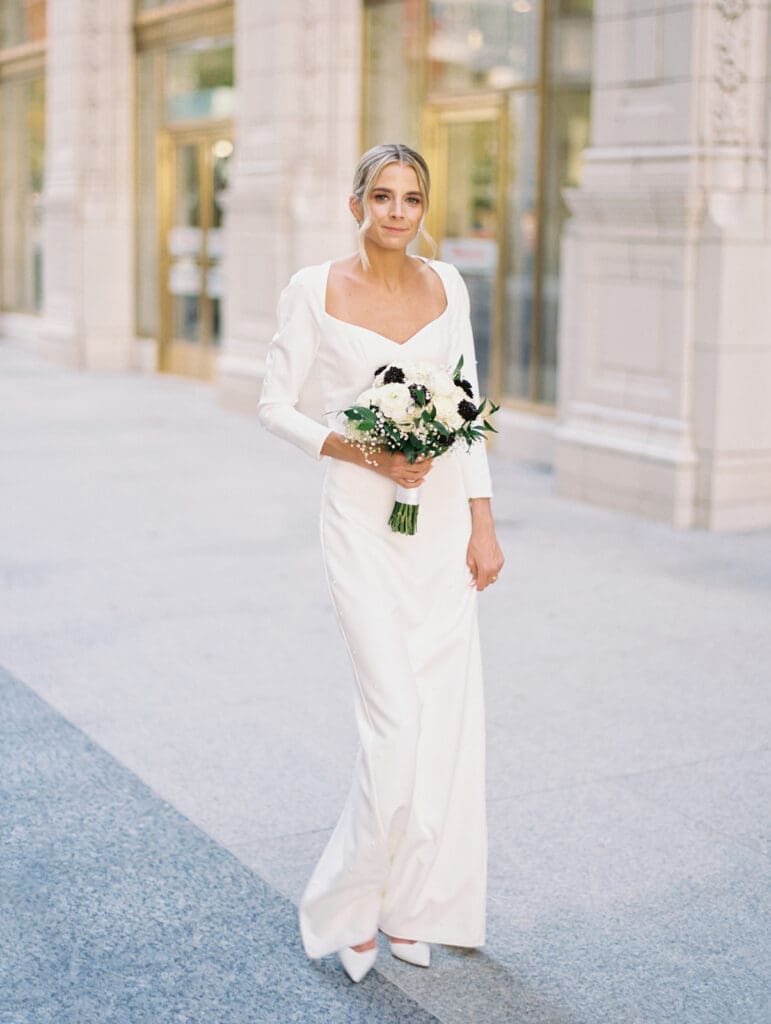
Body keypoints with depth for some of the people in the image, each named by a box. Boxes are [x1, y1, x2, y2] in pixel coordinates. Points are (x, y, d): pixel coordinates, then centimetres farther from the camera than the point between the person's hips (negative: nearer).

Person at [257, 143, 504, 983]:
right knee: (397, 724, -10)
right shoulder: (314, 290, -4)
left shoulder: (446, 286, 7)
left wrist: (482, 526, 4)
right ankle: (346, 905, 11)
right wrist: (365, 454, -14)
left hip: (443, 518, 5)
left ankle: (413, 904, 24)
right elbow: (276, 405, -1)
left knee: (446, 719, 7)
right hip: (362, 520, -4)